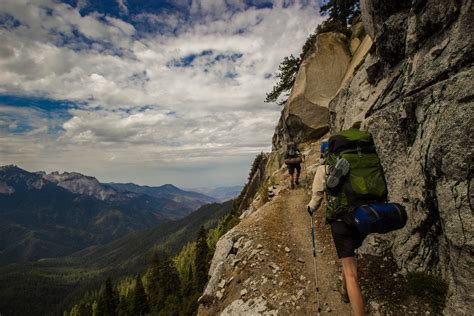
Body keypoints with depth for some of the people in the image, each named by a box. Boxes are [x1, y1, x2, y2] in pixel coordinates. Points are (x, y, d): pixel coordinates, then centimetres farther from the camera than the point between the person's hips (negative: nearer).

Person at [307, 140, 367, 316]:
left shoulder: (324, 168, 2)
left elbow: (317, 197, 3)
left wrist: (311, 209, 24)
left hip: (341, 220, -5)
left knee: (351, 274, -5)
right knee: (349, 253, 32)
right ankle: (345, 290, 49)